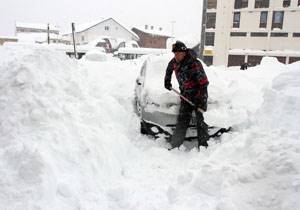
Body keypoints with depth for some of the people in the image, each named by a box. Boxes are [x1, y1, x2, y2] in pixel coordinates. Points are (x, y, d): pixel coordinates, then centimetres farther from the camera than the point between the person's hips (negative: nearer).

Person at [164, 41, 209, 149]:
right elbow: (169, 69, 25)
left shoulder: (194, 64, -22)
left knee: (200, 120, -8)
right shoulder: (175, 62, -1)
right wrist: (167, 81, 27)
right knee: (182, 120, 4)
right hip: (185, 95, 6)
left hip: (198, 95, -6)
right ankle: (175, 145, 6)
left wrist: (202, 101, -27)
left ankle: (203, 145, 0)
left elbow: (204, 83, -23)